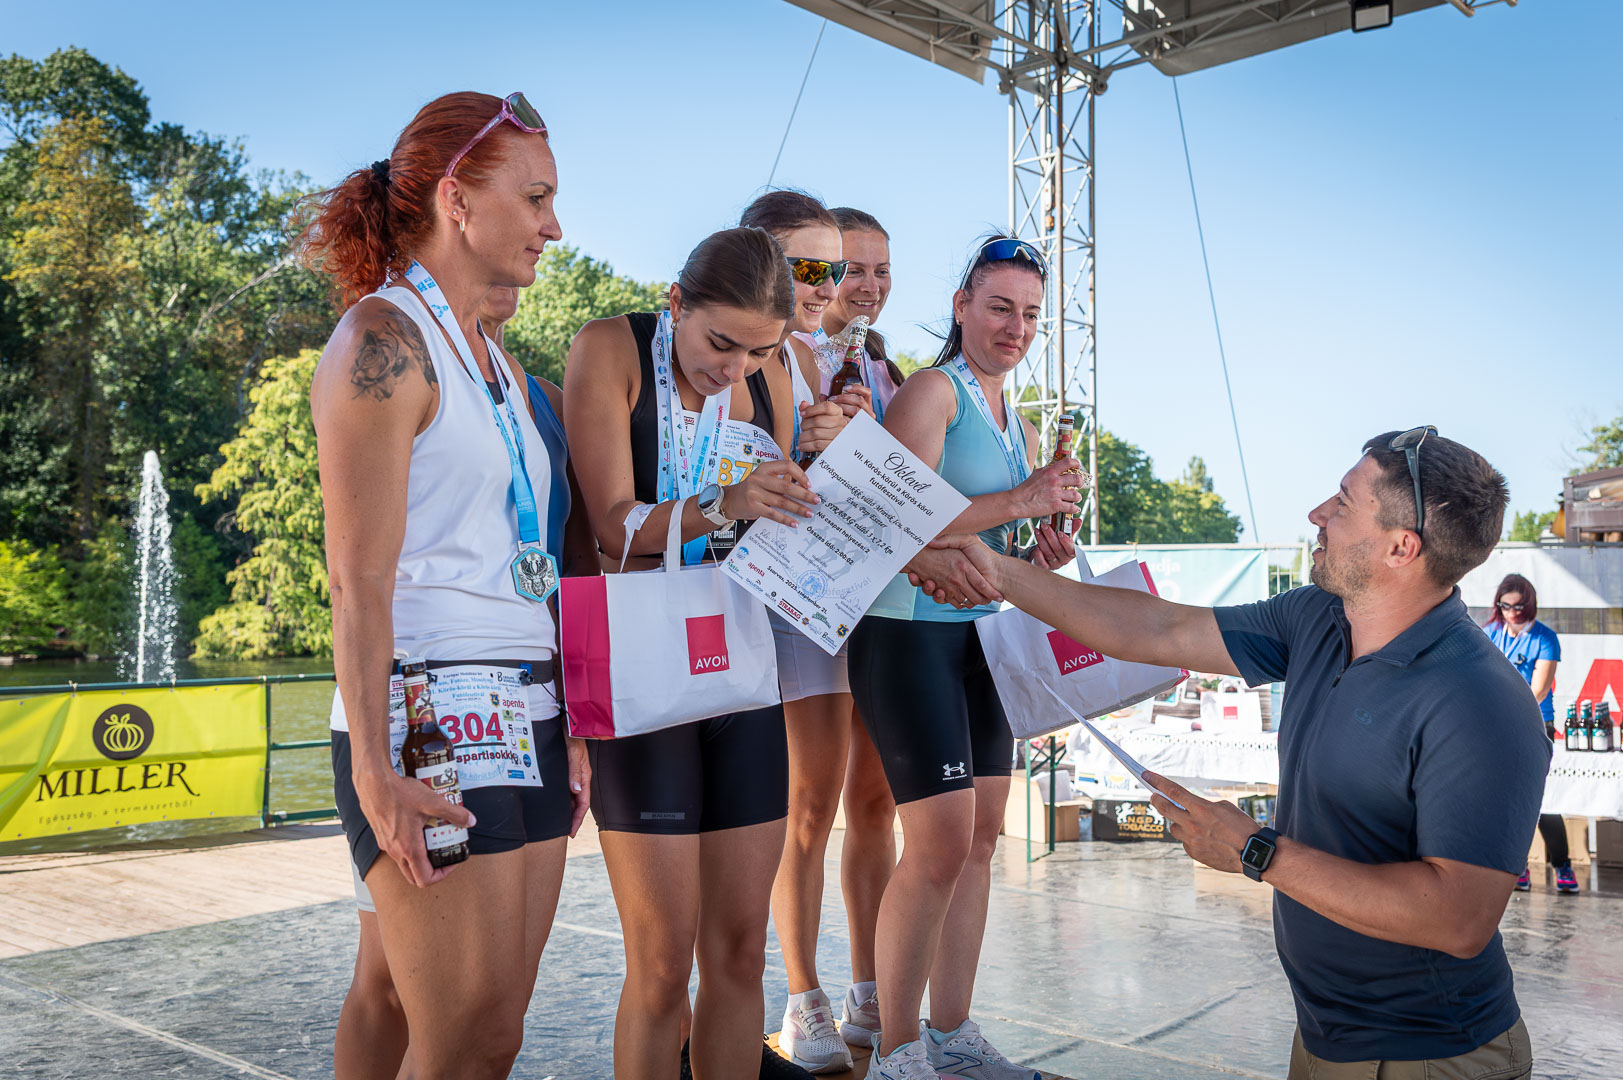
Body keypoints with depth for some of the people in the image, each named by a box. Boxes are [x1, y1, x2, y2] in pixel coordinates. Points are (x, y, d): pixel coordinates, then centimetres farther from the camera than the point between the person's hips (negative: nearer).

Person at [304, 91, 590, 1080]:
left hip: (527, 719, 8)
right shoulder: (384, 339, -8)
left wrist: (568, 731, 16)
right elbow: (359, 581, -14)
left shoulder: (498, 362, 18)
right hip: (432, 723, -8)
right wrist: (375, 773, -19)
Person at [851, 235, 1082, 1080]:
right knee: (941, 841, -10)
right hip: (910, 632, -9)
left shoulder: (1018, 426, 18)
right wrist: (1020, 502, -22)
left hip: (980, 634, 9)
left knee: (980, 838, 11)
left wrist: (1040, 558, 5)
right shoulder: (932, 391, -9)